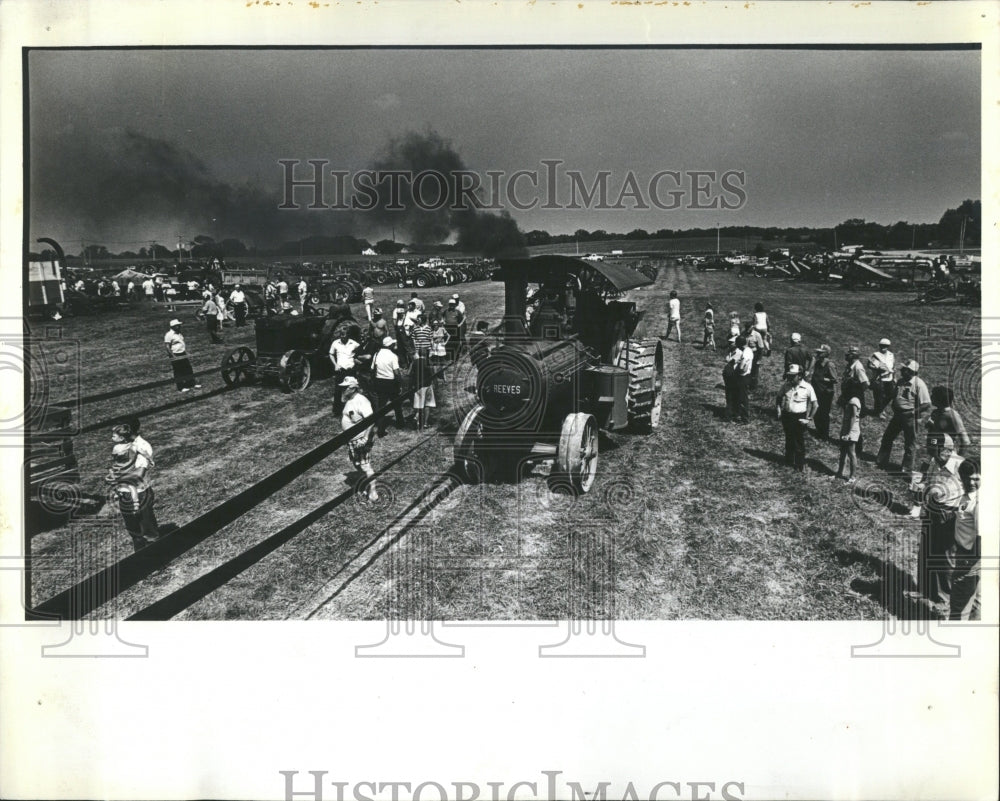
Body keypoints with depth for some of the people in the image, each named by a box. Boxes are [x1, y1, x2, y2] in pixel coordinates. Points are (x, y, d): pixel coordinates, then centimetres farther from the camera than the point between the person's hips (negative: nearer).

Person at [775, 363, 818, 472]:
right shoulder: (786, 385, -4)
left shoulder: (807, 387, -15)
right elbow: (779, 397, 13)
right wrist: (779, 410, 2)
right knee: (789, 440, 19)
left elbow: (815, 404, -10)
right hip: (787, 416, 4)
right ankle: (789, 461, 36)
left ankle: (800, 465, 19)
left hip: (800, 418, -4)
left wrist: (809, 418, -12)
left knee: (799, 442, 5)